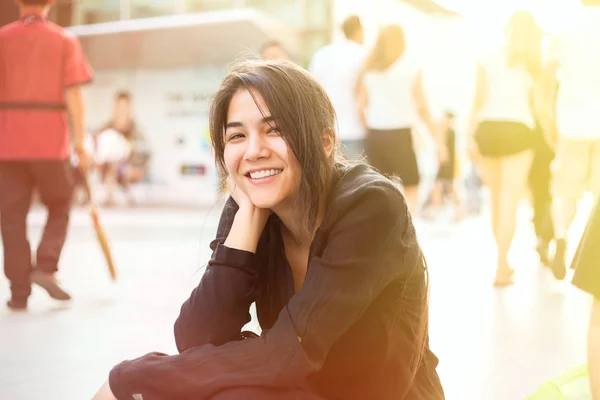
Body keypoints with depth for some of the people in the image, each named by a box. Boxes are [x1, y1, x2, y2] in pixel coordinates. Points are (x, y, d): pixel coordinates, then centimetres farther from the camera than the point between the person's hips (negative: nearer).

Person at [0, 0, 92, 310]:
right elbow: (73, 95, -5)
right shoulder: (65, 40, 3)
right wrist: (80, 142, -2)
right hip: (50, 140, -1)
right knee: (59, 209, 17)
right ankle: (45, 267, -1)